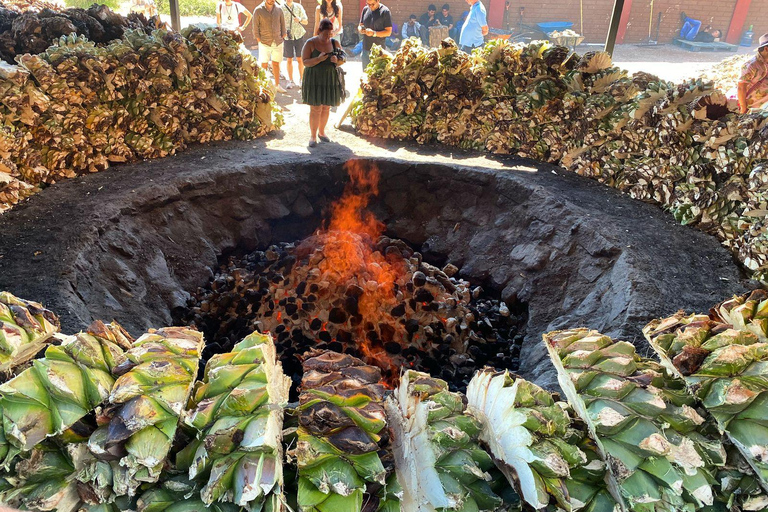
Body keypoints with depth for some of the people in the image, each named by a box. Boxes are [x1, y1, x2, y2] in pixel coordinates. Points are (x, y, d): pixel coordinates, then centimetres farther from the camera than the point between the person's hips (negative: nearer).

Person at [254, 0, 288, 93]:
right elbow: (255, 27, -2)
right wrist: (259, 40, -5)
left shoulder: (278, 9, 5)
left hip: (278, 42, 3)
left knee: (276, 64, 10)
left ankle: (277, 85, 18)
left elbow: (283, 24, 12)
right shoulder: (258, 10, -4)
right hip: (265, 43, -3)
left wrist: (282, 37, 5)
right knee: (264, 65, -2)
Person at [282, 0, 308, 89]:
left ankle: (301, 80, 12)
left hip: (298, 35, 0)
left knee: (300, 59, 2)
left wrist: (300, 19, -18)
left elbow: (306, 22, 3)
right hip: (287, 36, 0)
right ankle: (291, 81, 12)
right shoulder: (281, 8, 0)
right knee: (289, 59, 3)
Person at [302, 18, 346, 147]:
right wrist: (318, 59, -25)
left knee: (326, 107, 12)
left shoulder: (335, 43, 3)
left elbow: (342, 60, 6)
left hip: (330, 79, 4)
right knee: (315, 108, -4)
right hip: (314, 79, -3)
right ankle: (313, 135, 6)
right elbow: (305, 62, -9)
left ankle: (321, 132, 29)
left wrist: (337, 61, -17)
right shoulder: (310, 43, -6)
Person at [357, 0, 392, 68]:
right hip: (366, 48, 6)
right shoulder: (365, 9, 9)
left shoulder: (385, 11, -8)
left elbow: (388, 32, -10)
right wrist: (360, 29, -9)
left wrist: (374, 33, -24)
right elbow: (360, 25, 17)